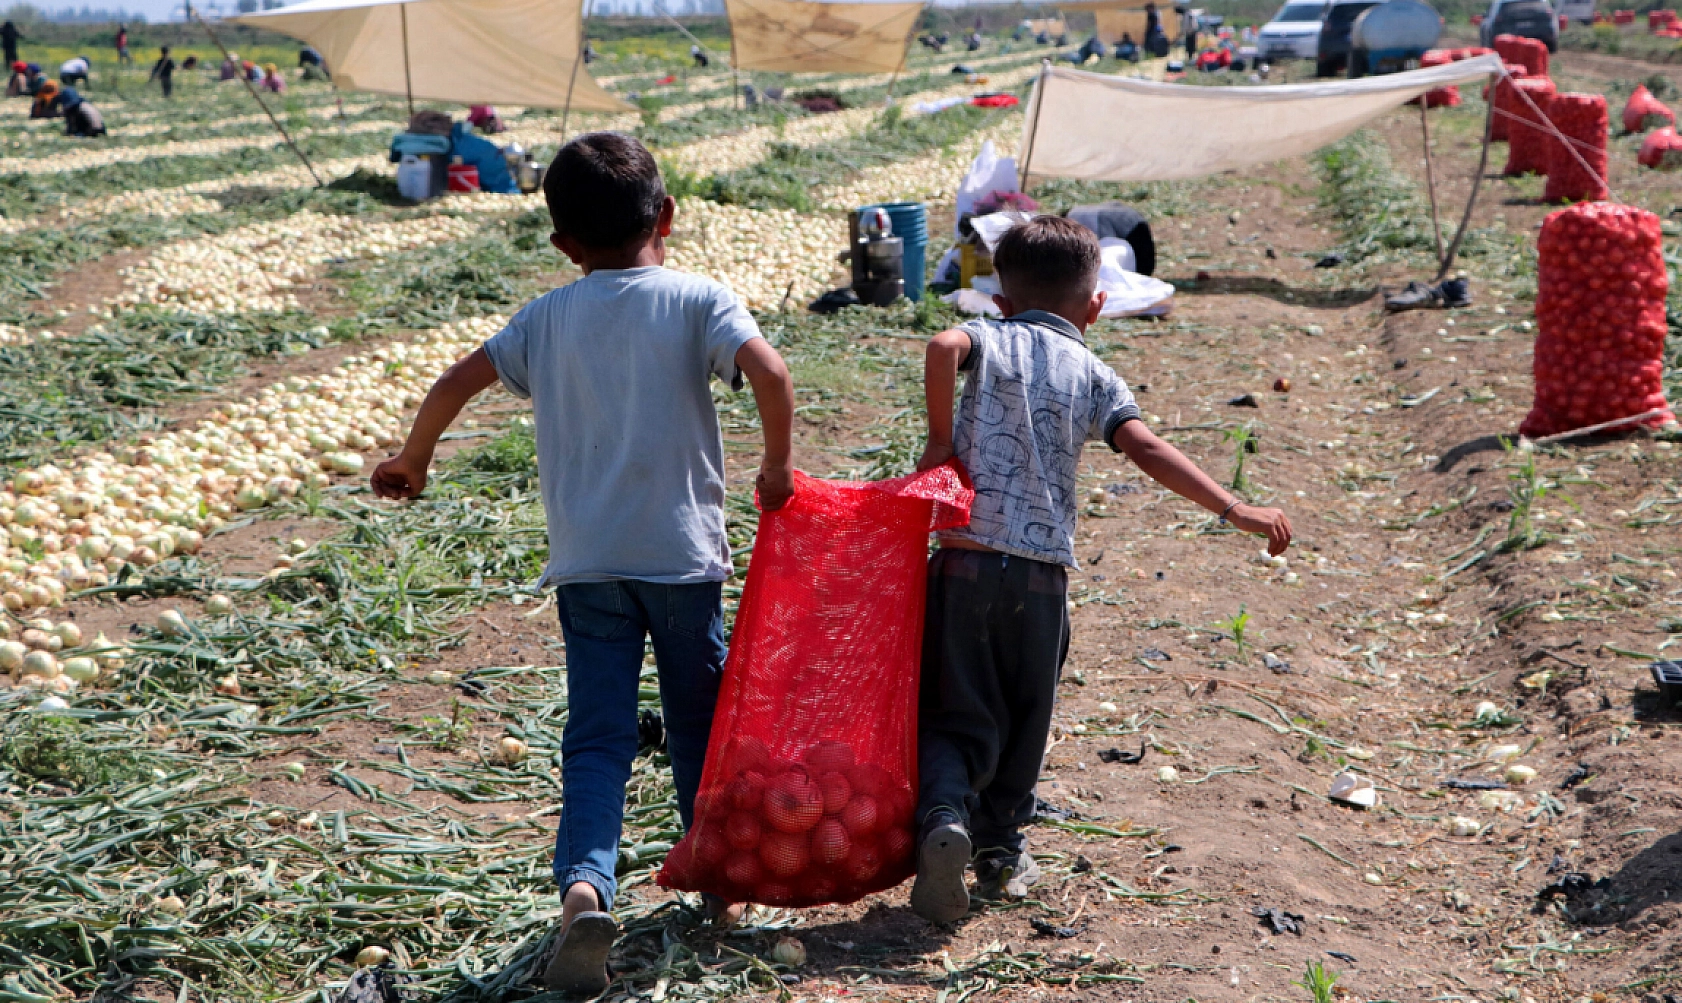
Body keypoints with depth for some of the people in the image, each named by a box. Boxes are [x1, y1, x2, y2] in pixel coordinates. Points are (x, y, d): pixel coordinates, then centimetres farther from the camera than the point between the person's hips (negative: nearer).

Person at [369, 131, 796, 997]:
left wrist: (411, 461, 18)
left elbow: (457, 383, 3)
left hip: (586, 561, 1)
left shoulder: (546, 317, 6)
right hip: (683, 552, -1)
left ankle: (584, 883, -20)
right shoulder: (699, 300, -3)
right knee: (699, 725, 17)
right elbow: (768, 371, -19)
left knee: (597, 738, 3)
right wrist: (777, 465, -5)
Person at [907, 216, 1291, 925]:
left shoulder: (988, 338, 7)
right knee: (1024, 719, 19)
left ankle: (945, 815, -21)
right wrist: (1233, 509, -6)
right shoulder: (1093, 374, 8)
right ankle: (1000, 849, 31)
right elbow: (1147, 450, -5)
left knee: (958, 713, 5)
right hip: (1044, 574, 1)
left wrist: (941, 436, -8)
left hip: (968, 559, -1)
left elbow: (943, 347, -18)